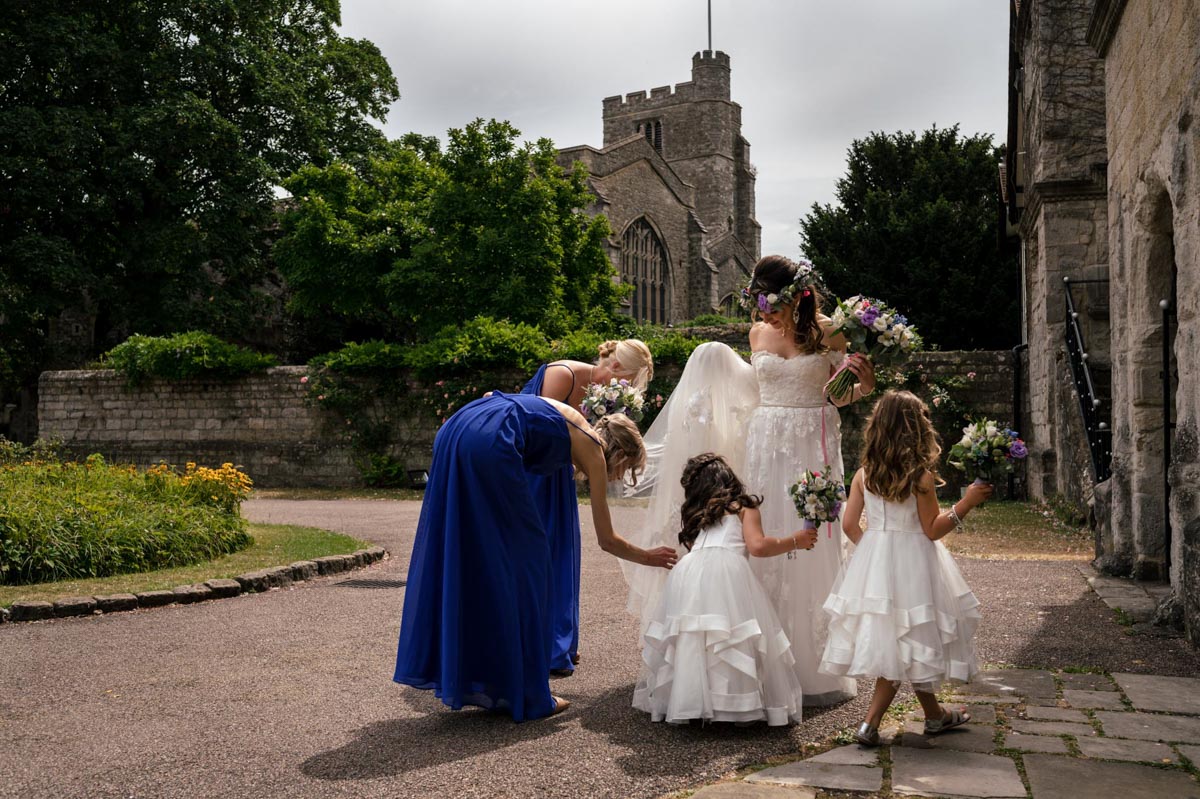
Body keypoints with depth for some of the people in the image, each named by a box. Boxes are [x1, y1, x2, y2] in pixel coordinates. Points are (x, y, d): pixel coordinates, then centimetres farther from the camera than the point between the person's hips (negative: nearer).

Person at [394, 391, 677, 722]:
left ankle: (461, 678, 21)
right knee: (523, 557, 3)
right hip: (490, 444, -8)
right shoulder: (594, 451, 12)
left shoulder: (573, 423, 30)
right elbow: (607, 541, 18)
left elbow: (490, 397, 30)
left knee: (456, 559, 12)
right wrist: (649, 557, 35)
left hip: (452, 433, 9)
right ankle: (523, 692, 9)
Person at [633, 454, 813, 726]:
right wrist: (794, 541, 16)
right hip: (728, 570, -4)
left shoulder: (694, 515, 31)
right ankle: (742, 705, -10)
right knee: (735, 633, -4)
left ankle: (684, 701, 7)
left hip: (687, 571, 4)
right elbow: (757, 546, 4)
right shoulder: (744, 507, 19)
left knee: (689, 639, 9)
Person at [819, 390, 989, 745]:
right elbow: (932, 530, -10)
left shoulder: (863, 475, -2)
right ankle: (869, 724, 0)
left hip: (873, 562, 6)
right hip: (911, 566, -6)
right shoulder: (921, 477, -15)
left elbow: (850, 525, 0)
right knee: (907, 645, 5)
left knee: (904, 647, 16)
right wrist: (966, 503, -8)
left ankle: (935, 715, 33)